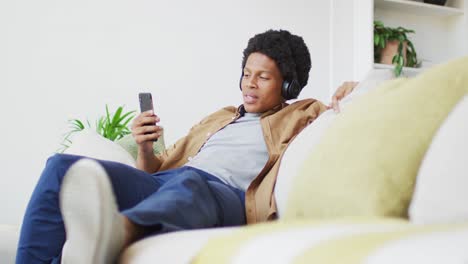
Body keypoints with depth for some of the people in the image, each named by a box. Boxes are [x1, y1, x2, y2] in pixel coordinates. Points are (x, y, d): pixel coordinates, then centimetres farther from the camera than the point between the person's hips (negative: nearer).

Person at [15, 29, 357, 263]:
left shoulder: (300, 115, 27)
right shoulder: (218, 118, 37)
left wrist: (350, 92, -4)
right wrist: (145, 148, 8)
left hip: (226, 194, -5)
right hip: (161, 184, 6)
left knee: (187, 183, -44)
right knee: (63, 167, -18)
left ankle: (117, 231, -75)